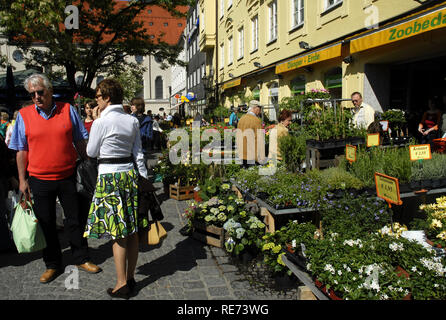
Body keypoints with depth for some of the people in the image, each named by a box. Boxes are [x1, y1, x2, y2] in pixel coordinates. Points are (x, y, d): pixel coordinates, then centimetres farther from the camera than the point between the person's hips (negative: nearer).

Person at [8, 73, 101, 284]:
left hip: (68, 177, 0)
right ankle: (52, 265, 27)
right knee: (46, 224, 11)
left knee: (75, 220, 10)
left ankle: (81, 259, 27)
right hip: (39, 180, 0)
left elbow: (80, 142, 6)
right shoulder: (24, 115, 1)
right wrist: (22, 179, 1)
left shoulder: (68, 110, 0)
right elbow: (22, 150, 4)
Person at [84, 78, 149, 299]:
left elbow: (91, 152, 0)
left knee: (117, 234, 1)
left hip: (109, 175, -6)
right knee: (132, 231, 11)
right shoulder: (132, 121, 5)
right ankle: (130, 278, 24)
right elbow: (138, 153, 8)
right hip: (129, 173, 6)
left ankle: (122, 284, 10)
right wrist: (143, 176, 13)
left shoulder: (101, 123, -12)